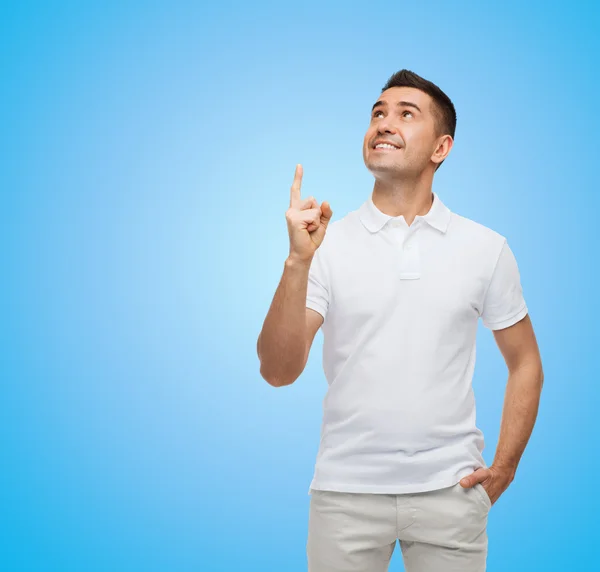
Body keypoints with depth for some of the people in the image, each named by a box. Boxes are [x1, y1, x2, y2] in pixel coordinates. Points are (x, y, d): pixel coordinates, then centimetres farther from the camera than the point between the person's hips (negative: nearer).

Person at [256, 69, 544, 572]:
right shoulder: (327, 243, -2)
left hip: (449, 491, 1)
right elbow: (278, 372, -10)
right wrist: (298, 261, -20)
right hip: (346, 488, 0)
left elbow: (525, 365, 9)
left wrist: (504, 468, 0)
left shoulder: (486, 248, 1)